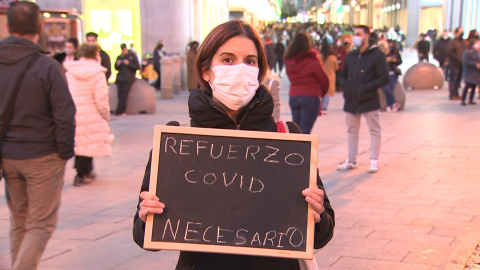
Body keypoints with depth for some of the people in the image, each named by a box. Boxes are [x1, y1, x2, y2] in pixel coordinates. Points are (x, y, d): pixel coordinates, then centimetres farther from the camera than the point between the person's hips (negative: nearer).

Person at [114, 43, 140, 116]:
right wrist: (117, 64, -4)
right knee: (120, 94, -6)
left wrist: (129, 64, -13)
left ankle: (119, 111, -16)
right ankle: (122, 110, -1)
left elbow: (137, 67, 0)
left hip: (128, 78, -4)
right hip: (120, 78, 4)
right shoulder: (119, 57, 16)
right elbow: (116, 68, 19)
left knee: (124, 94, -14)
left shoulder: (132, 56, 5)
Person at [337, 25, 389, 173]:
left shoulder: (376, 55, -7)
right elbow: (341, 75, 20)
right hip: (351, 100, 6)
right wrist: (346, 85, -1)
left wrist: (366, 87, -18)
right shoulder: (350, 56, 11)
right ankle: (351, 160, 22)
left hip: (369, 101, -6)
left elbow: (384, 78, -11)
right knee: (352, 130, 12)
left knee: (374, 130, 2)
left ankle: (374, 161, 10)